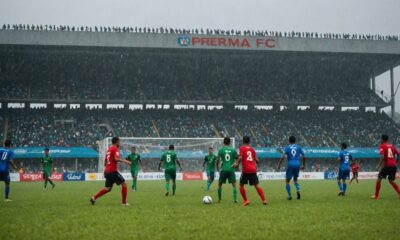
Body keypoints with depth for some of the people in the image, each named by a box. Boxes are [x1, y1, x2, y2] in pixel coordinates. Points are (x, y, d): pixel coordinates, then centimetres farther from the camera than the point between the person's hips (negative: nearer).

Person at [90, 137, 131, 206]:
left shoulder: (109, 149, 20)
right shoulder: (115, 149, -7)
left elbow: (105, 162, 25)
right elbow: (116, 159, -24)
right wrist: (125, 161, -16)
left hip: (107, 171, 9)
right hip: (113, 171, -9)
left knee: (108, 188, 11)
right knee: (124, 184, -2)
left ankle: (94, 198, 2)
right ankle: (124, 203, -3)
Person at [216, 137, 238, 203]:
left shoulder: (221, 149, 1)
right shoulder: (233, 150, 4)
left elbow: (218, 159, -2)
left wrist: (217, 167, 13)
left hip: (223, 169, 0)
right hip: (231, 169, 0)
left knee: (220, 184, 13)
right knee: (234, 185, 5)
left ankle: (219, 199, 15)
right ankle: (235, 199, -7)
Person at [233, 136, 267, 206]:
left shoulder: (242, 148, 1)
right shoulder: (252, 149, 13)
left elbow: (240, 158, -14)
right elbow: (256, 160, 11)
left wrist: (236, 163, -1)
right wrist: (256, 164, 31)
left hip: (245, 170, -4)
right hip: (253, 170, 4)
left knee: (241, 185, 9)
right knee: (257, 185, 5)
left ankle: (246, 200, 1)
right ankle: (264, 200, -4)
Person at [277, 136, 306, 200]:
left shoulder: (287, 148, 1)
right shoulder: (298, 147, 9)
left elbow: (282, 157, -11)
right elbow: (303, 157, 9)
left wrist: (279, 165, -5)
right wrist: (304, 165, 22)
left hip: (290, 165, -3)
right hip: (297, 165, 3)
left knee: (287, 180, 10)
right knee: (295, 179, 21)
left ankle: (289, 195, 5)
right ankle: (298, 190, -5)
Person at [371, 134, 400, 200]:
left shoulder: (382, 146, -1)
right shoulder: (392, 146, 16)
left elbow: (382, 157, -14)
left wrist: (379, 165, -9)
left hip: (387, 165, -5)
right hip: (394, 165, 5)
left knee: (379, 179, 7)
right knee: (391, 181, 18)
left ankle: (376, 196, 6)